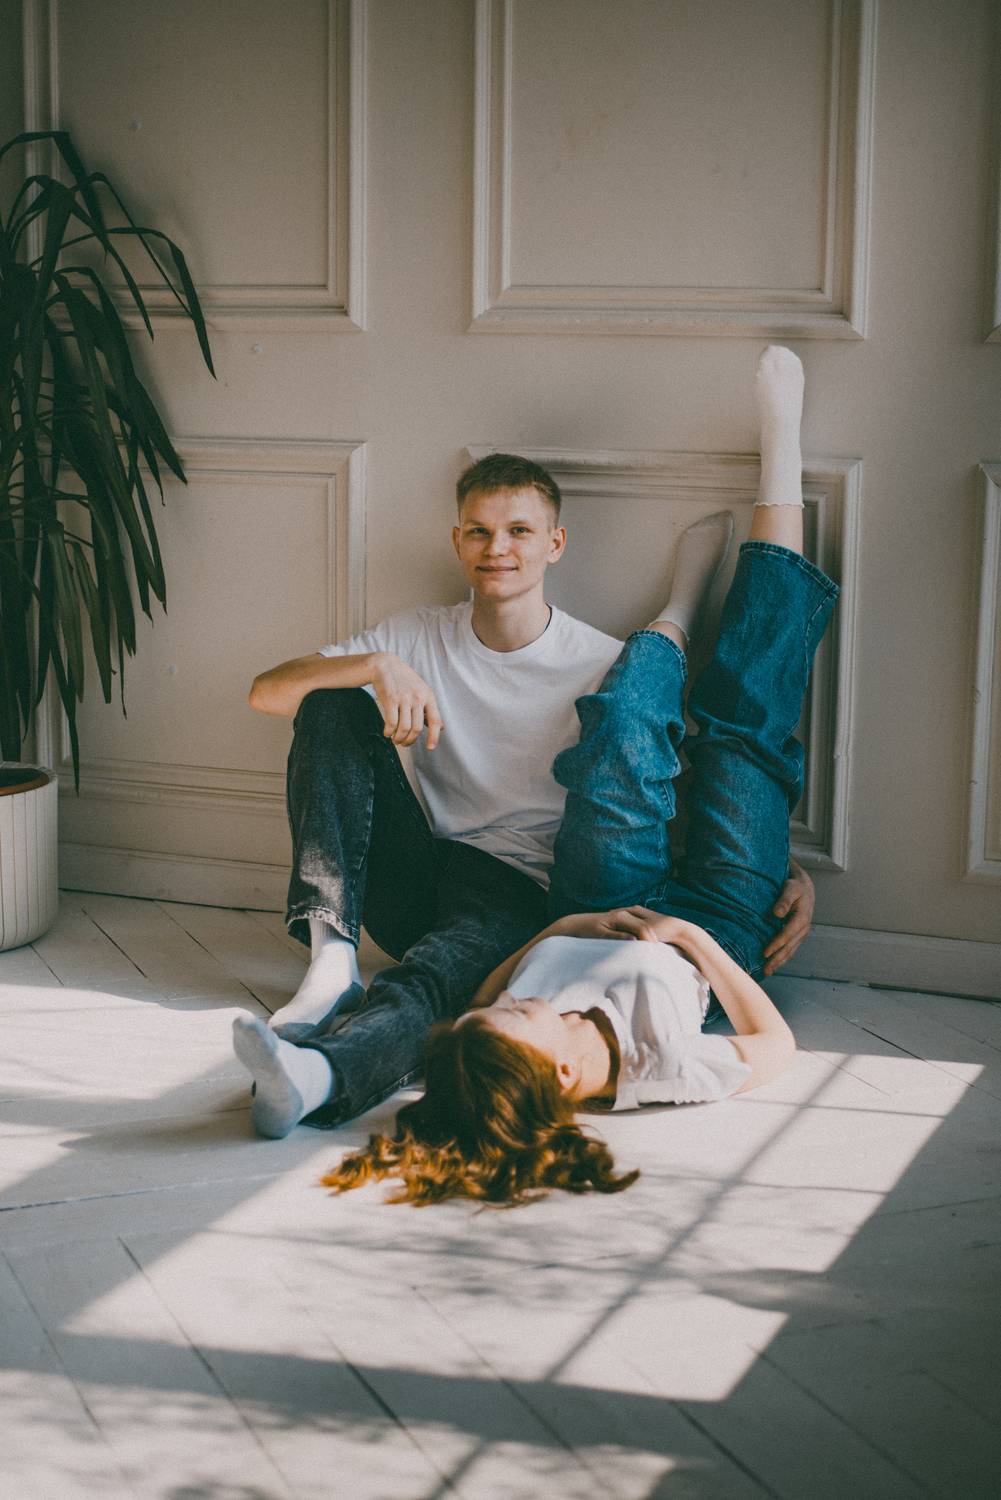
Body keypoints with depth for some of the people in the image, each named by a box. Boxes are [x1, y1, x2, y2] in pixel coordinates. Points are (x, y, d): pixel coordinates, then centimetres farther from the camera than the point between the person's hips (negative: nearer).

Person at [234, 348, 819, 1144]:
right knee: (334, 706, -13)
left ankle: (321, 1070, -71)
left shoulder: (604, 666, -1)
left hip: (524, 892, -4)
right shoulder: (419, 641, 7)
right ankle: (332, 953, -22)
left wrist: (789, 871, -20)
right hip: (418, 872, 4)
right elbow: (265, 691, 0)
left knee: (448, 966, -39)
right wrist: (374, 667, -20)